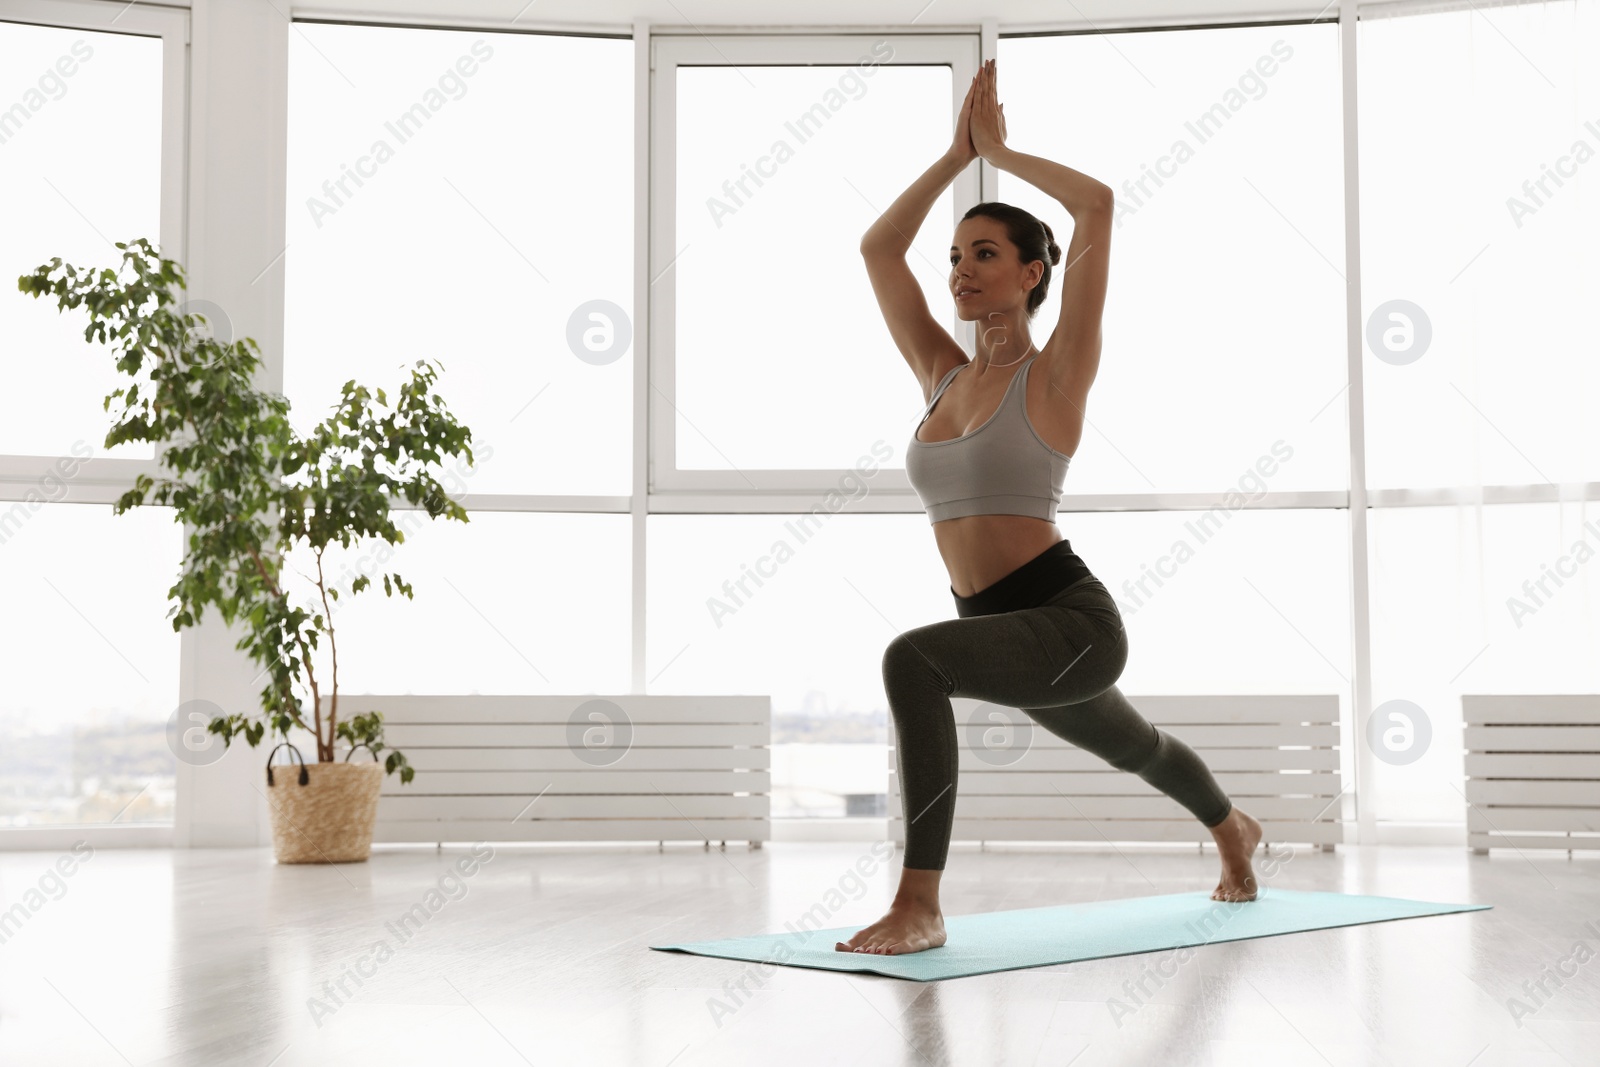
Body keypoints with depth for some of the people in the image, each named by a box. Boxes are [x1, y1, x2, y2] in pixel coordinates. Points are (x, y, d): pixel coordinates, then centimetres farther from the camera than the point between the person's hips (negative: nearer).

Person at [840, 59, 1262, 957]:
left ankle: (920, 904, -29)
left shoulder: (1056, 373, -9)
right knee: (1135, 747, 34)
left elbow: (1098, 206, -18)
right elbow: (878, 249, 9)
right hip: (1005, 628, 8)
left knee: (913, 658, -36)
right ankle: (1235, 832, 66)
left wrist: (1002, 150, -5)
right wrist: (958, 152, 8)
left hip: (1072, 618, -8)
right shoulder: (943, 376, 9)